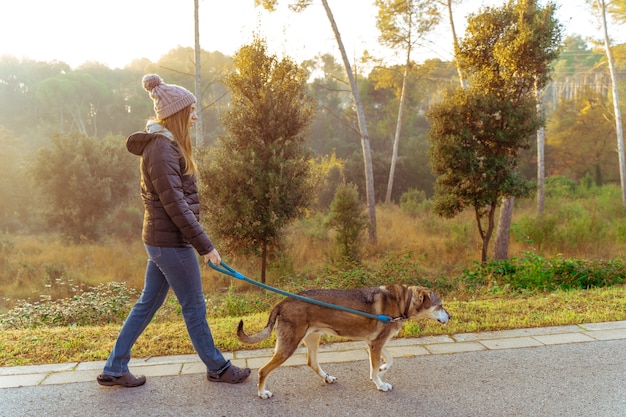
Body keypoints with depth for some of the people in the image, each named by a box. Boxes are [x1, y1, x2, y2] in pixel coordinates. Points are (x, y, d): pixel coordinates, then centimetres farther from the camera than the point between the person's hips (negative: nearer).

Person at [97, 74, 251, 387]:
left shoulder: (164, 144, 14)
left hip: (160, 239, 10)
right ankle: (217, 368, 22)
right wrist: (204, 245, -19)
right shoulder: (162, 148, -17)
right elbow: (175, 204, -21)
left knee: (147, 303, 17)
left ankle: (114, 370, 28)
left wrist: (199, 241, 19)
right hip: (171, 241, -10)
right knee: (194, 307, 5)